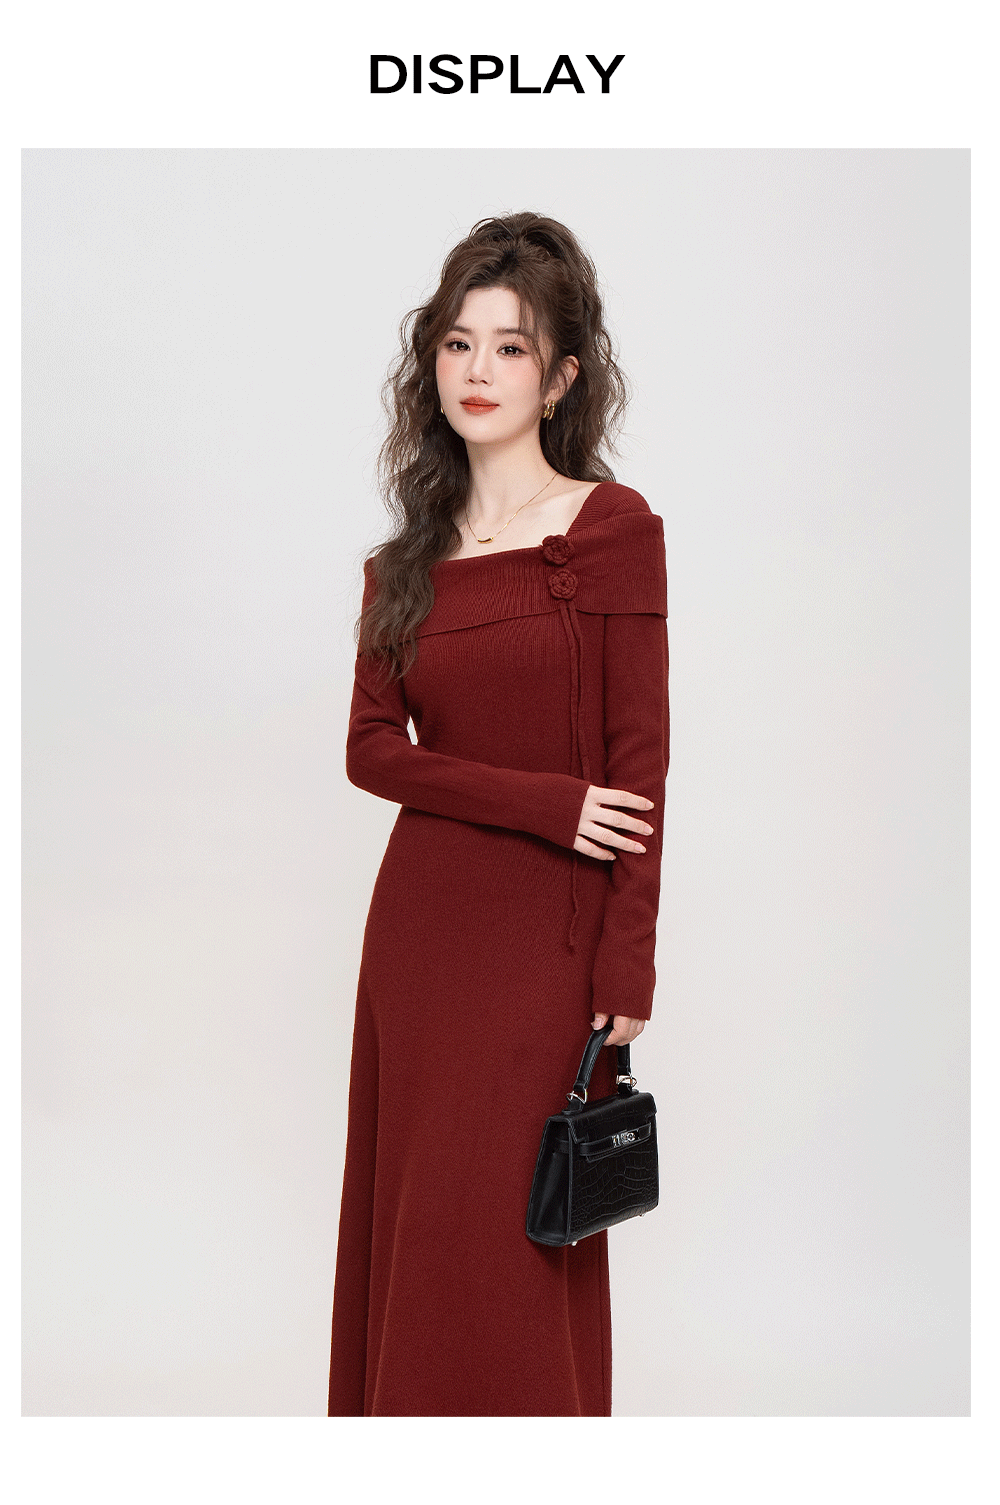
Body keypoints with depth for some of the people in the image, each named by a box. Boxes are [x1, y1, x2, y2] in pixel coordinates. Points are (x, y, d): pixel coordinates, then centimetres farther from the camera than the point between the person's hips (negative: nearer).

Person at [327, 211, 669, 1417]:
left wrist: (628, 971, -12)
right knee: (405, 1220, 12)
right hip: (418, 920, 5)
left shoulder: (613, 529, -5)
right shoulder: (407, 559, 9)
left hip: (547, 933, -4)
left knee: (512, 1244, 2)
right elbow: (372, 747, 2)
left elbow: (640, 760, -9)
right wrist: (543, 801, -12)